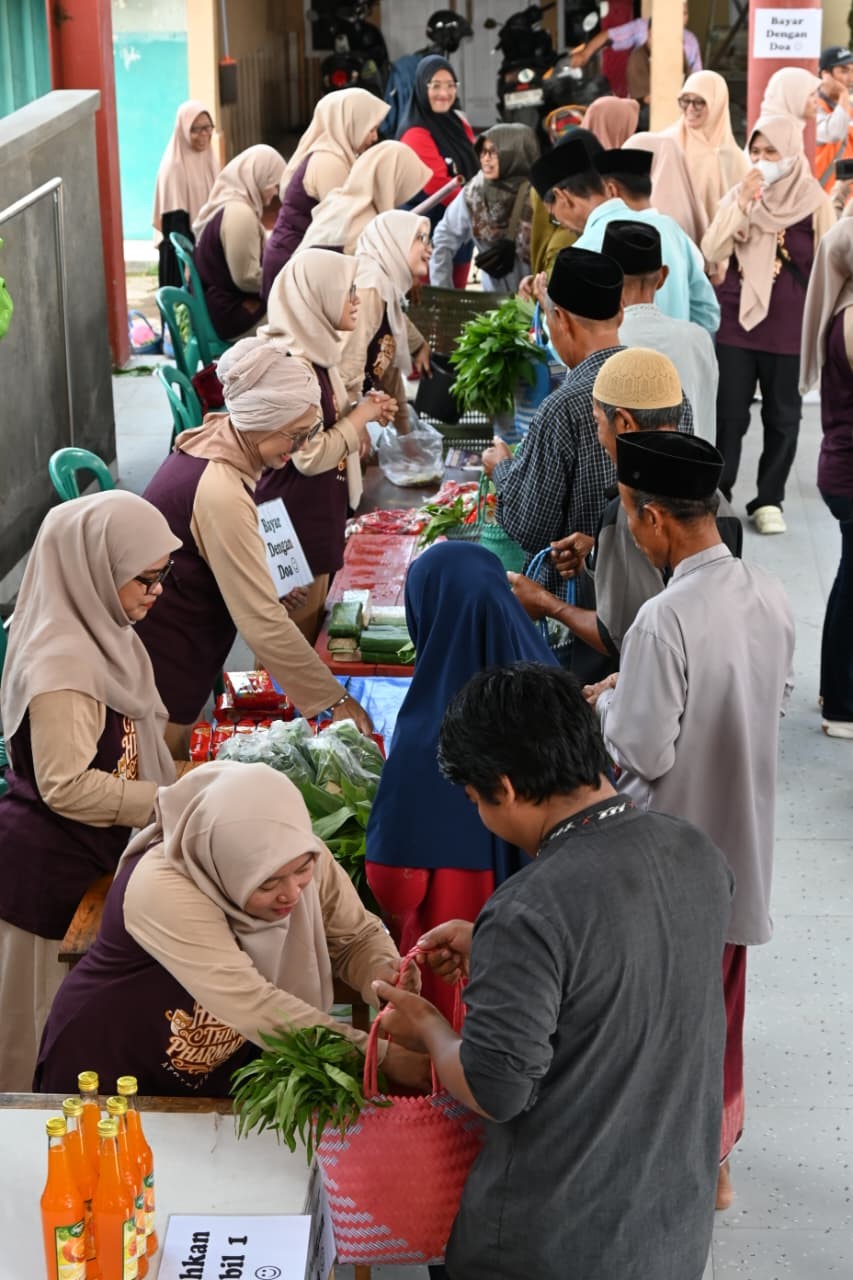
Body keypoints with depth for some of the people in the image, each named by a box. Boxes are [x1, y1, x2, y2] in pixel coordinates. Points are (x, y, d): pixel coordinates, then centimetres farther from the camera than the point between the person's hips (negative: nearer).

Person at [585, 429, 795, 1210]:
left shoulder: (665, 621, -29)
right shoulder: (770, 597, -6)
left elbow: (641, 755, -25)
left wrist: (605, 704, -5)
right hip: (739, 844, 7)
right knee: (721, 1007, 22)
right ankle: (714, 1158, 38)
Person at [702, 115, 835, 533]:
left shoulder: (814, 201, -2)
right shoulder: (739, 195, 5)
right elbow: (712, 253, -5)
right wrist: (742, 204, -14)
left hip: (789, 325, -1)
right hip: (735, 319, 2)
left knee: (782, 415, 6)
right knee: (728, 412, 0)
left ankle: (769, 500, 16)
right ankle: (717, 495, 11)